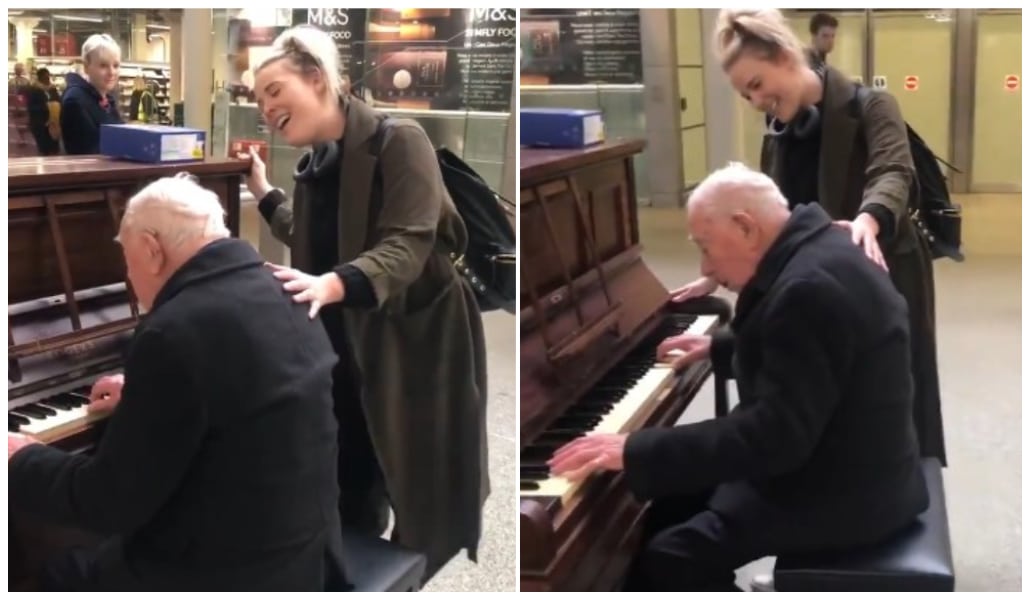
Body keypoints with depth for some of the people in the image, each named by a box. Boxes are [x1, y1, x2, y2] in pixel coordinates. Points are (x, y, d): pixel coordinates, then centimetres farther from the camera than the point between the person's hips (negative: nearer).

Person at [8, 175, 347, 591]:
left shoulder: (176, 332, -24)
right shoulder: (281, 298, 1)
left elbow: (110, 503, -17)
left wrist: (22, 462, 0)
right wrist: (141, 397, 32)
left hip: (231, 574, -8)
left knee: (64, 576, 16)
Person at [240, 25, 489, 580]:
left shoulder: (398, 141, -15)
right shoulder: (313, 167, 8)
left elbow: (408, 246, -28)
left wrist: (333, 284, -44)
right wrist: (261, 192, 20)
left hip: (419, 344, -7)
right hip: (350, 351, 7)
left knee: (426, 510, 1)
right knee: (349, 504, 16)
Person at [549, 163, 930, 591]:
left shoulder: (811, 286, -28)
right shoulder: (815, 248, 5)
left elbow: (775, 436, -33)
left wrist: (635, 452, -32)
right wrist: (718, 348, 27)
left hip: (844, 488, -11)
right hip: (839, 455, 11)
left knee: (668, 559, -15)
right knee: (675, 499, 15)